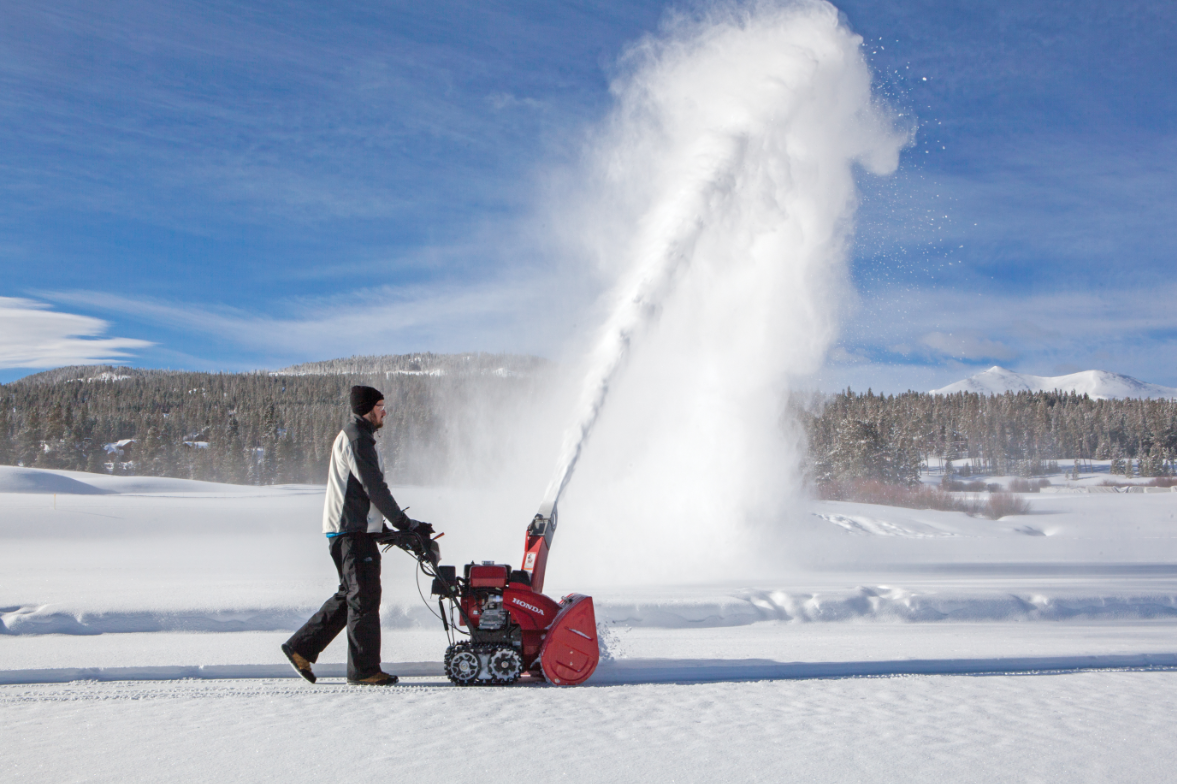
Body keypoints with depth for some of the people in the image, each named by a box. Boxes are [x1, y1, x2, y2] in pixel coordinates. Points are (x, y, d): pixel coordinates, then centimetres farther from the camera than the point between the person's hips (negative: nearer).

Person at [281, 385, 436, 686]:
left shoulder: (353, 436, 21)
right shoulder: (357, 439, -12)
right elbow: (375, 489, -17)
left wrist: (382, 527, 19)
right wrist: (406, 524, -14)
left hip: (351, 528, 10)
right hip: (353, 529, -10)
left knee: (351, 595, 14)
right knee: (365, 598, -7)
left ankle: (301, 647, 16)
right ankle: (364, 669, -2)